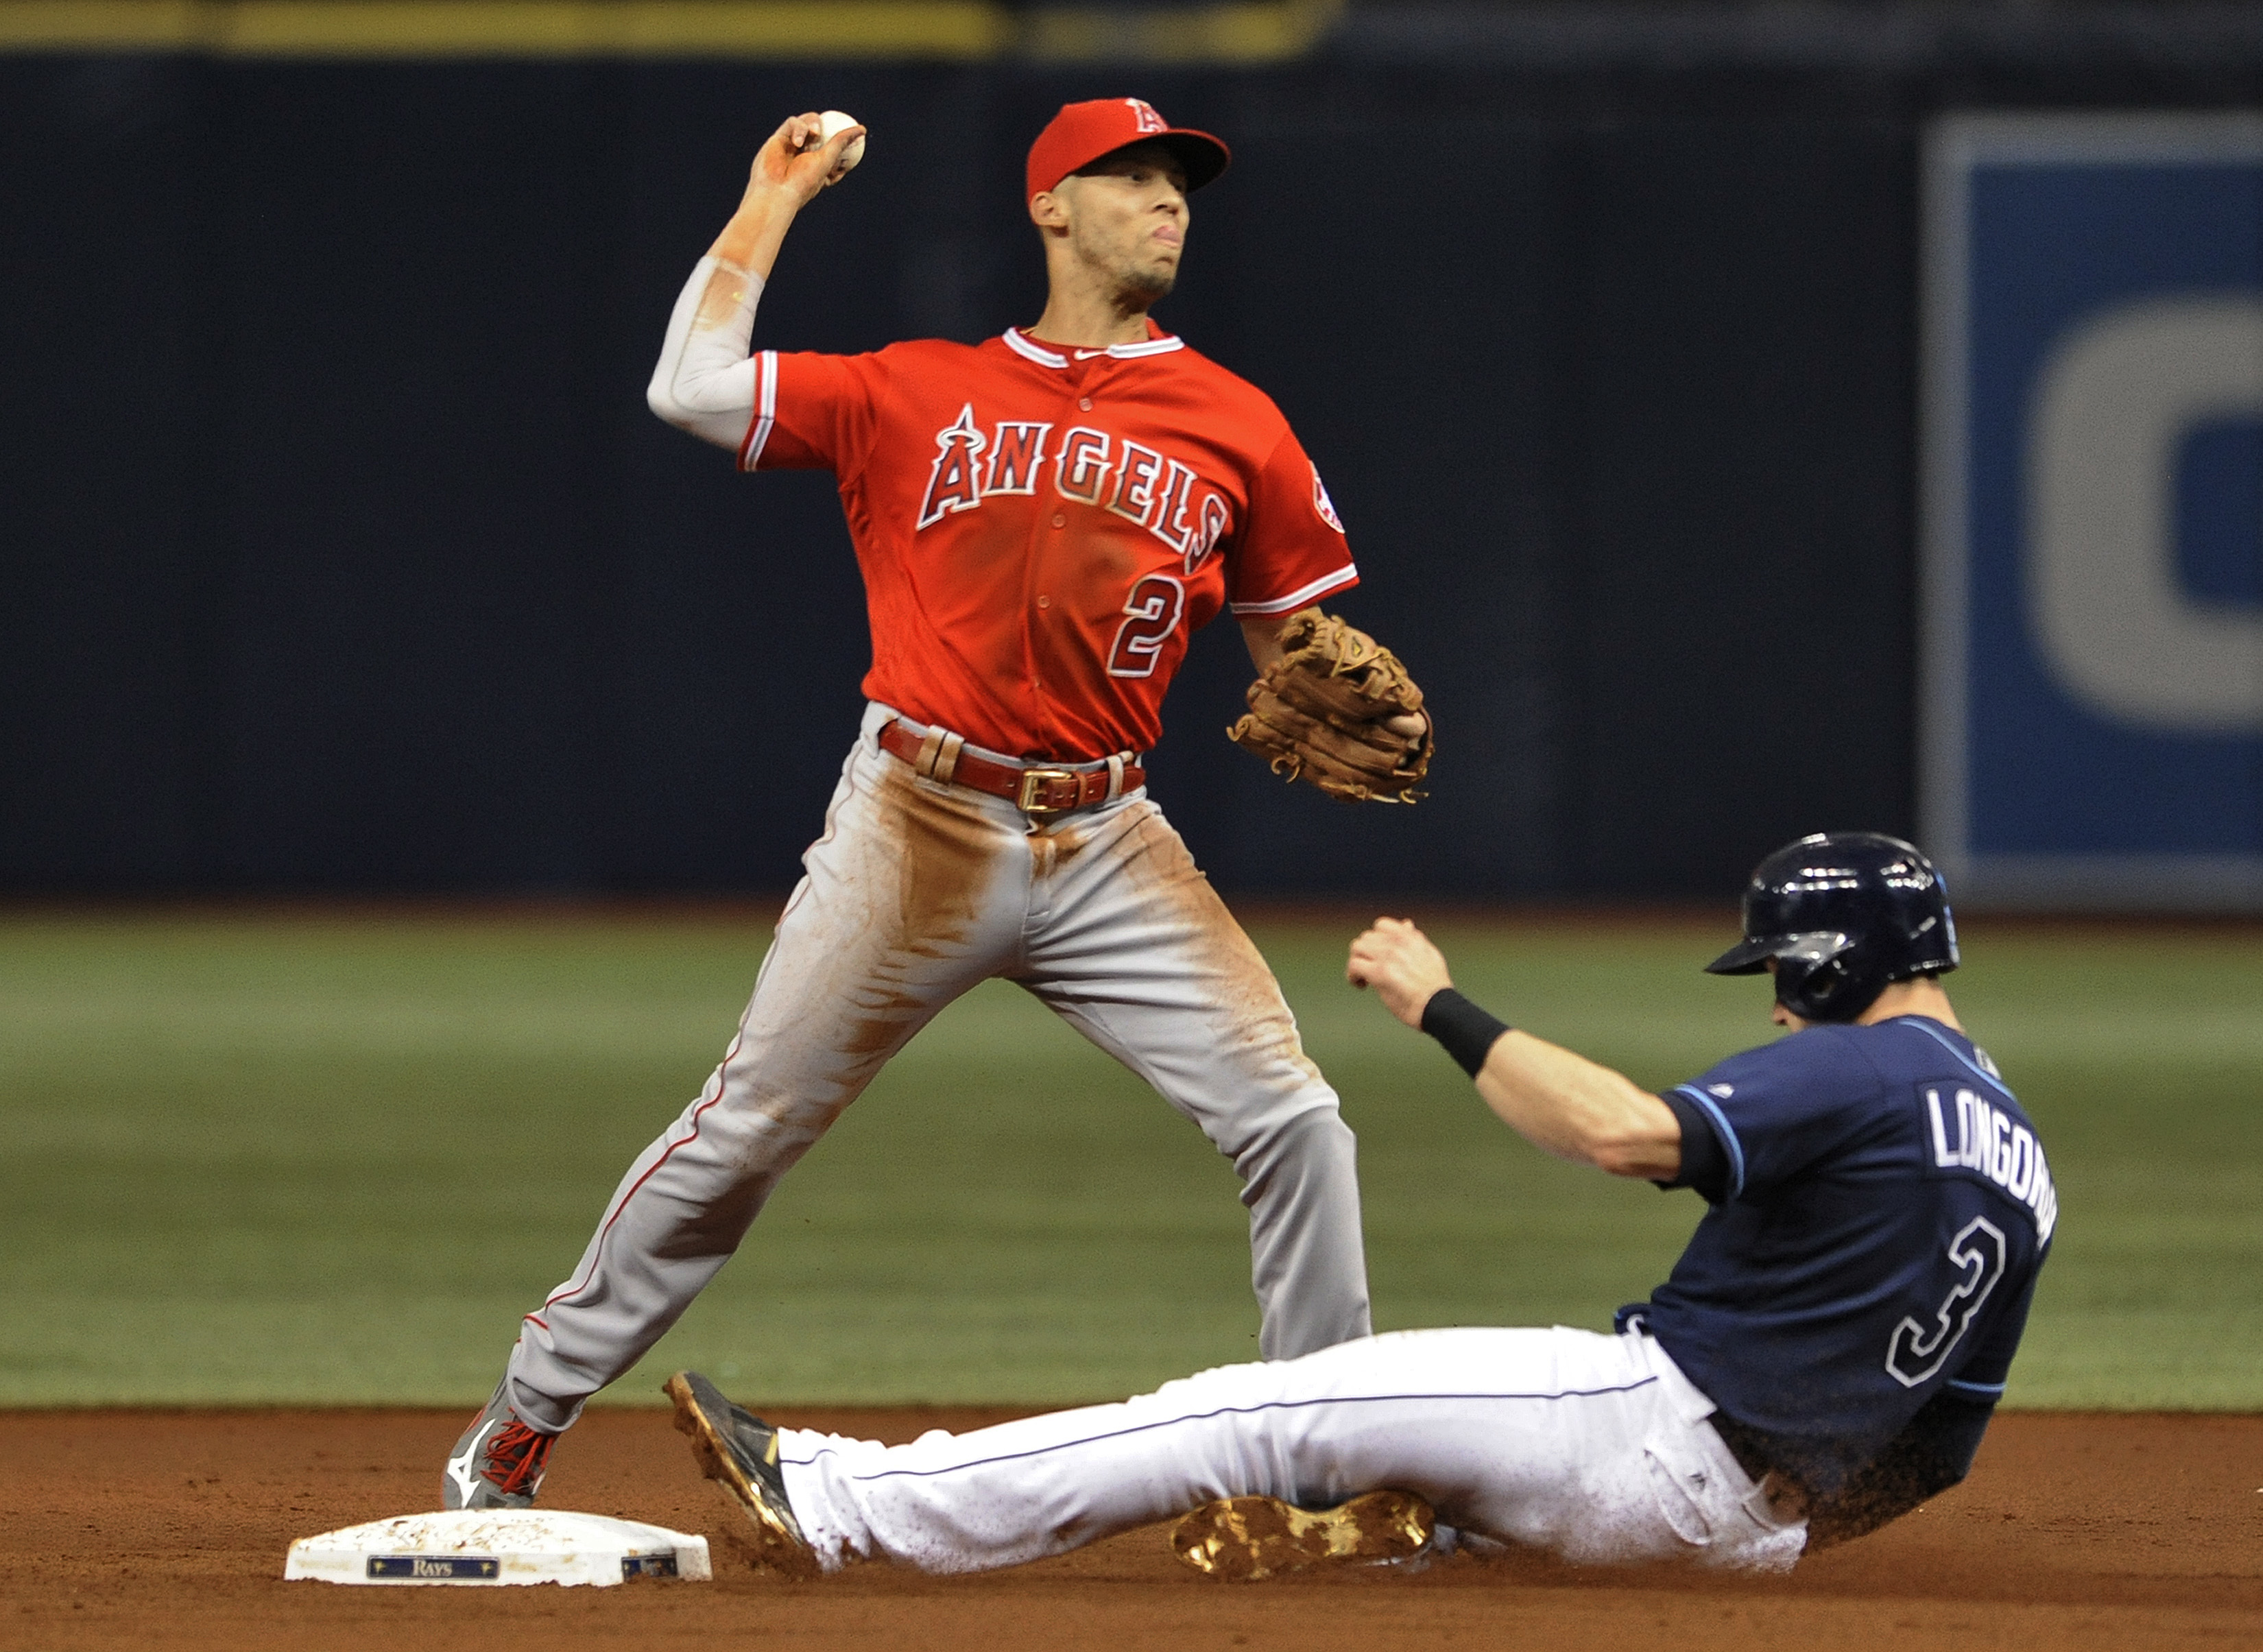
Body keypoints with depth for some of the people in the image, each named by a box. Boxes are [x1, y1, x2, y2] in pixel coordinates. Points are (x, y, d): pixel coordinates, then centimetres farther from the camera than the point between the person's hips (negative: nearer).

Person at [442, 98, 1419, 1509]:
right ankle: (521, 1425, 13)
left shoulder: (1237, 429, 9)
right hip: (918, 827, -2)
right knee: (742, 1136, 0)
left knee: (1292, 1118, -10)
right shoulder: (918, 394, 6)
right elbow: (693, 388, -1)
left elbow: (1298, 651, 12)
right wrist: (772, 205, 7)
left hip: (1105, 852, 2)